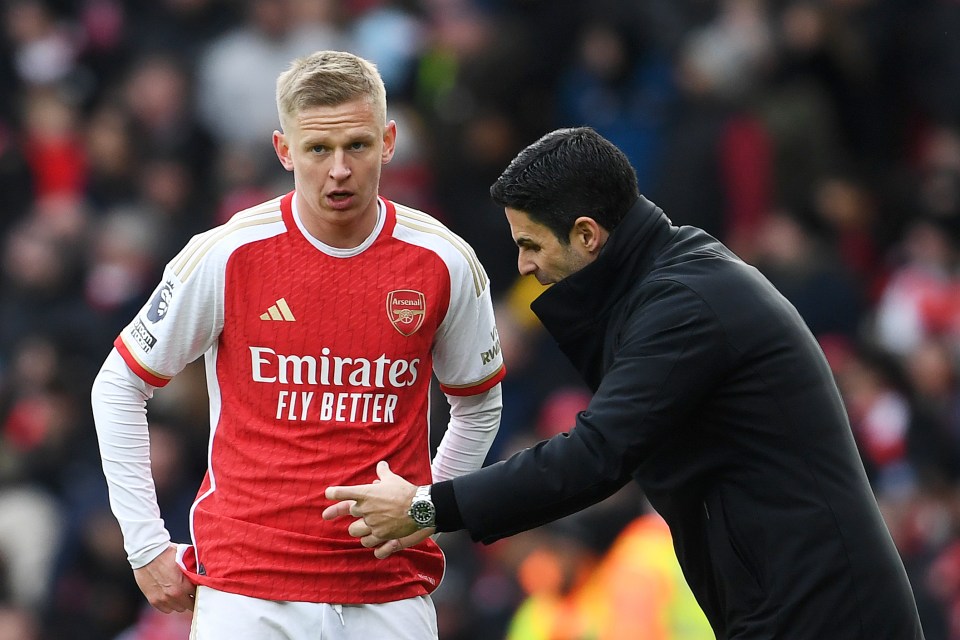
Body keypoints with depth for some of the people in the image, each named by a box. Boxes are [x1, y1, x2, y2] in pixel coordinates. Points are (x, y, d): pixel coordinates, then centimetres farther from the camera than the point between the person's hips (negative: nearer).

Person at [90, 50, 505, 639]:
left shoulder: (444, 263, -1)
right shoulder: (226, 257, -6)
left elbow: (478, 404, 17)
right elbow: (119, 387, 5)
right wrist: (147, 546, 3)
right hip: (246, 588, -2)